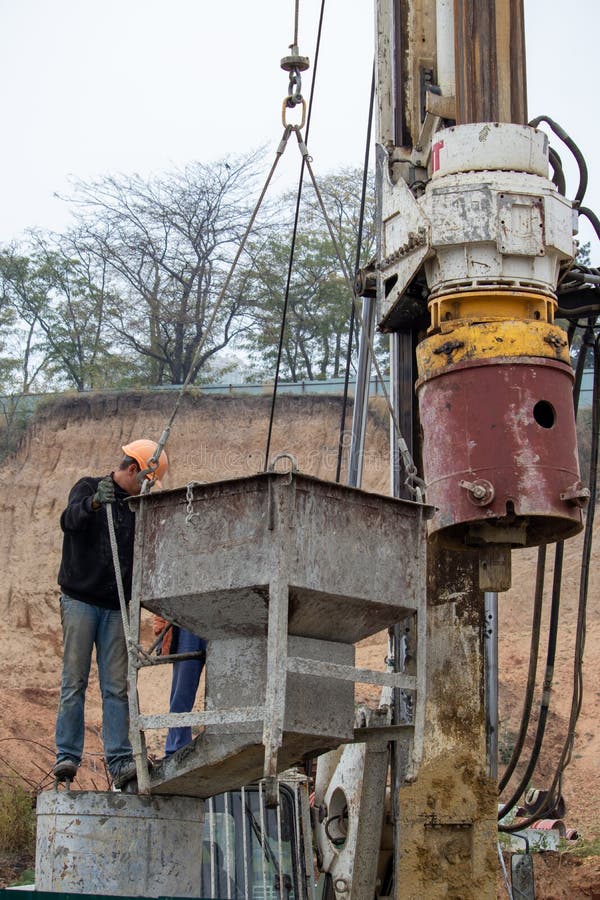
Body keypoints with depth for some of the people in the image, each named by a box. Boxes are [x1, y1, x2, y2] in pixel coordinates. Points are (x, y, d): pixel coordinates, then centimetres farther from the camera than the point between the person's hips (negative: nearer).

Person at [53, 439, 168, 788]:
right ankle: (67, 756, -3)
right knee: (74, 682, -5)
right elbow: (70, 521, -22)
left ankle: (120, 761, -6)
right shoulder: (87, 488, -1)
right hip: (80, 600, -4)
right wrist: (93, 502, -42)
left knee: (117, 687, -2)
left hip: (116, 607, 4)